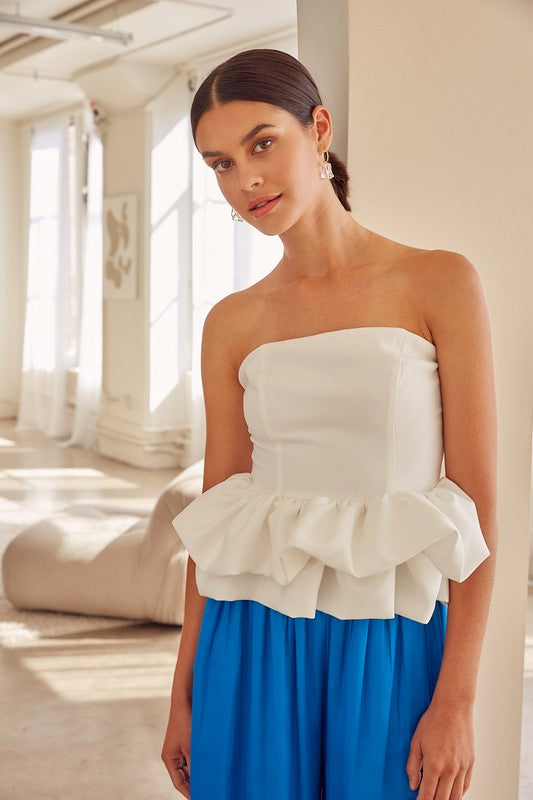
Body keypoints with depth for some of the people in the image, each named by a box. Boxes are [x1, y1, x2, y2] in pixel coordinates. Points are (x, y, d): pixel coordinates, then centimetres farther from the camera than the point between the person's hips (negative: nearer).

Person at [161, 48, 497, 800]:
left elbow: (478, 505, -7)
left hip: (391, 651, -2)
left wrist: (458, 701, -11)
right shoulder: (232, 324, 4)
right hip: (256, 650, 3)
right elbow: (215, 515, 8)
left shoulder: (440, 284, -5)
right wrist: (184, 692, 11)